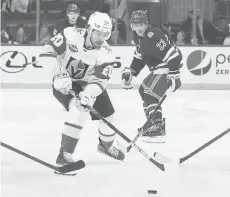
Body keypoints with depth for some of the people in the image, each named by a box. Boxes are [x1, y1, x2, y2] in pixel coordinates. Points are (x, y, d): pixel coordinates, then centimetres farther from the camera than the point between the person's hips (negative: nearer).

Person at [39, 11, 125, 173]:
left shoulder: (106, 54, -18)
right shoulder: (71, 36, -25)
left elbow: (100, 79, -24)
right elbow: (49, 52, -22)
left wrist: (89, 93, -44)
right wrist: (59, 74, -31)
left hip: (87, 83, 5)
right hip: (64, 83, -5)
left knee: (107, 113, 9)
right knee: (79, 110, -30)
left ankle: (106, 144, 44)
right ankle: (65, 154, -25)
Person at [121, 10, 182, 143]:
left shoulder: (154, 36, -25)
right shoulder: (140, 37, 5)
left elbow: (174, 55, -28)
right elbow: (140, 56, 21)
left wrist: (174, 76, -29)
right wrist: (131, 72, 14)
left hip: (167, 68, -11)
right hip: (157, 69, 11)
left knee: (151, 95, -20)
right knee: (144, 90, 22)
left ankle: (157, 130, -26)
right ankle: (157, 122, 30)